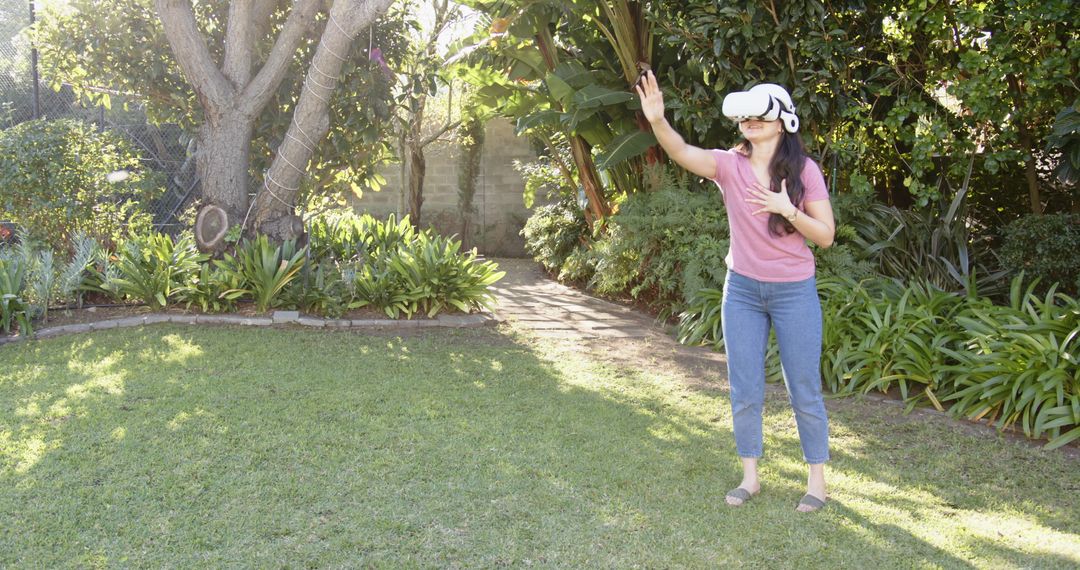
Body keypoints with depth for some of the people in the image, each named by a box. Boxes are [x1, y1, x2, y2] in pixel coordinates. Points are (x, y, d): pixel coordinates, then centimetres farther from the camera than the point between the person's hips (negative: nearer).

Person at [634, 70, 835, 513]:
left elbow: (826, 236, -8)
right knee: (744, 391, 10)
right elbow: (682, 152, -24)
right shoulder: (730, 165, -5)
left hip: (794, 292, -2)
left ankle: (817, 479, 23)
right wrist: (657, 120, -43)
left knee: (804, 391, 7)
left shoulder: (805, 170, -8)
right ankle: (750, 476, 25)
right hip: (742, 290, 3)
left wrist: (788, 210, -24)